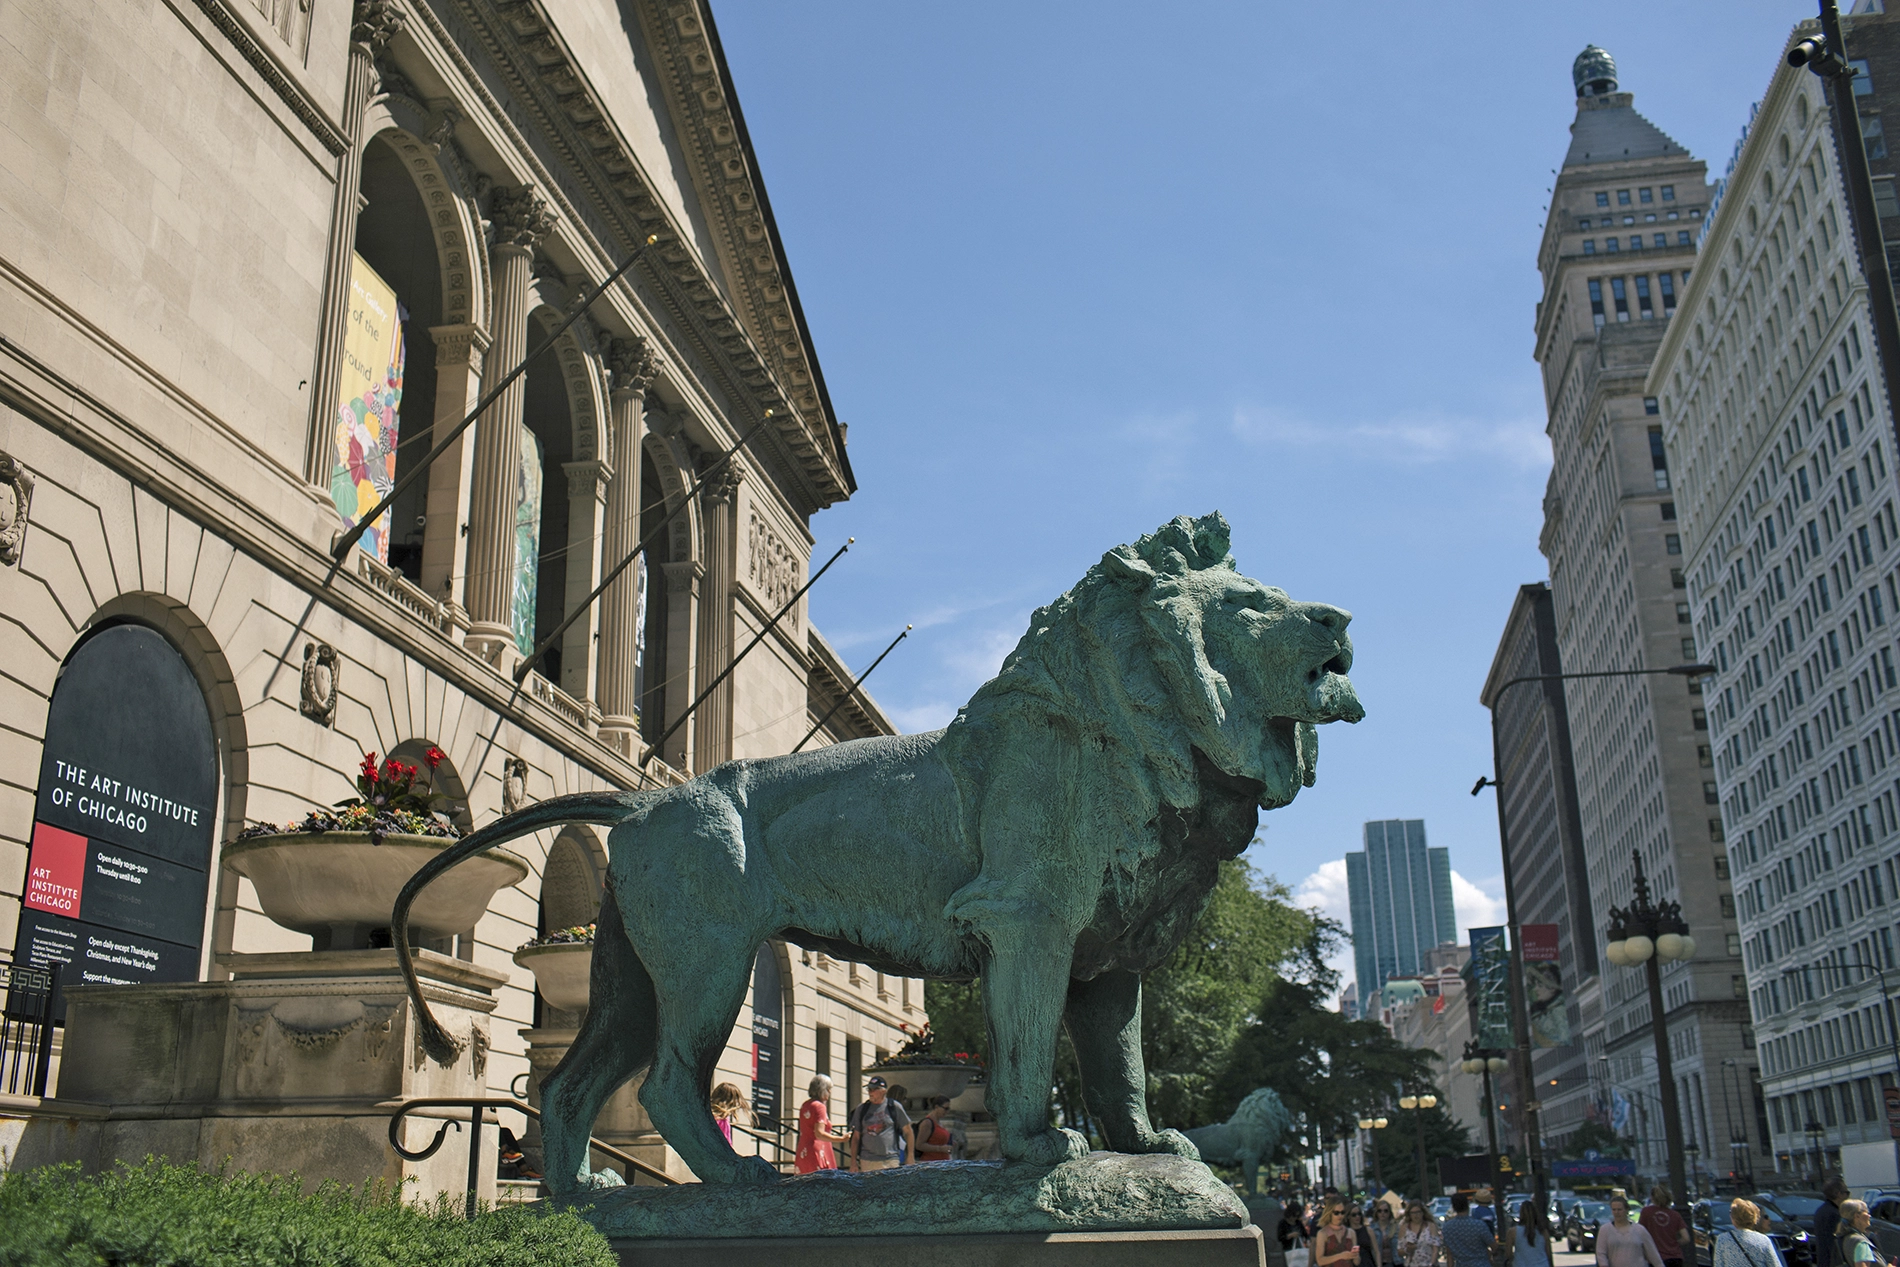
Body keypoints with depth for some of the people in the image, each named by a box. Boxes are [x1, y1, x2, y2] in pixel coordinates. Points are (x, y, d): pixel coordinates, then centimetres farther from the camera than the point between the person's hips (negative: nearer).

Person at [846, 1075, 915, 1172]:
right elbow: (856, 1137, 13)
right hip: (866, 1162, 2)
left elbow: (908, 1131, 8)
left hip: (890, 1161, -2)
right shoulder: (861, 1109, 10)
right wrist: (853, 1161, 6)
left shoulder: (895, 1107, 4)